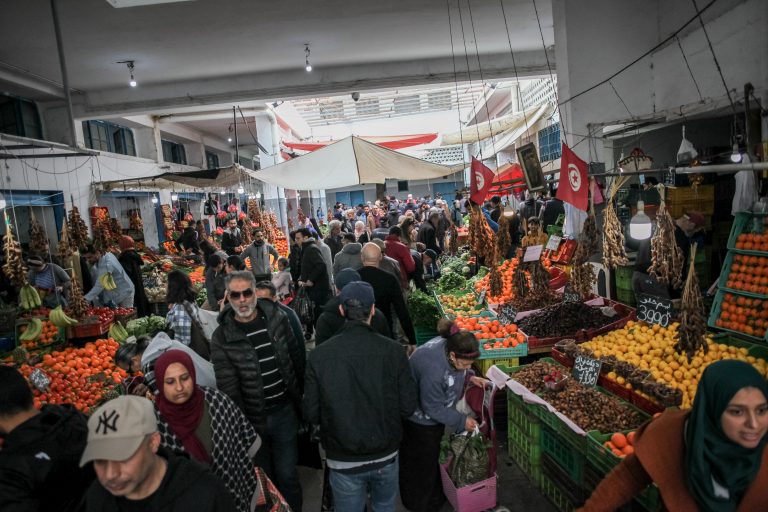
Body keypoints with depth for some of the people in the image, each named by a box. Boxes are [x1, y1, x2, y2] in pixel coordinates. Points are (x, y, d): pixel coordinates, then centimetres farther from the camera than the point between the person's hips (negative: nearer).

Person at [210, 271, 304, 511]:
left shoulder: (277, 318, -5)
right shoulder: (221, 337, -12)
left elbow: (297, 359, 3)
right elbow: (228, 389, -12)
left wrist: (302, 398, 5)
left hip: (285, 412, 1)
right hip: (251, 419, -1)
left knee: (287, 474, 12)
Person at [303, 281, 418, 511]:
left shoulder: (319, 355, -18)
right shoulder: (393, 350, -17)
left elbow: (311, 414, -10)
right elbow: (408, 407, -11)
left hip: (343, 460, -1)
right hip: (386, 456, 1)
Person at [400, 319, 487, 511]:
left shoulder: (450, 345, -19)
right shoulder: (433, 370, -43)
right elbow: (433, 408, -28)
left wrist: (470, 377, -9)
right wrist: (461, 421, -19)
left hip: (435, 410, 8)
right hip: (420, 418, -8)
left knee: (434, 454, 26)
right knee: (421, 462, 12)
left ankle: (435, 494, 49)